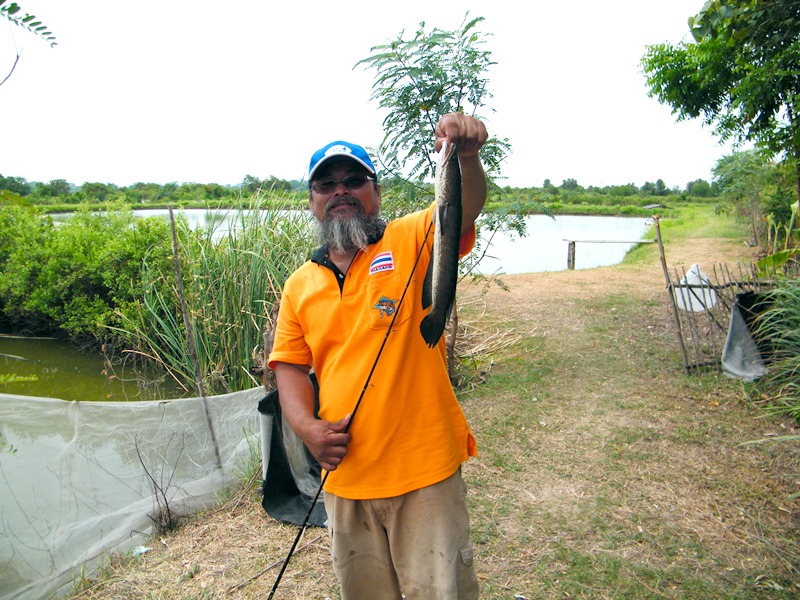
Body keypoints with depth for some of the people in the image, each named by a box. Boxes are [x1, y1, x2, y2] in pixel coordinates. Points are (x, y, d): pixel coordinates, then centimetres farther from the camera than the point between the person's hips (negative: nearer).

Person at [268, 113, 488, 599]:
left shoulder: (410, 242, -5)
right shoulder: (300, 285, 6)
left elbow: (464, 207, -23)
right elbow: (291, 365, 9)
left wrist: (466, 155, -42)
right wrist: (307, 426, -7)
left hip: (425, 471, -4)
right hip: (345, 476, 5)